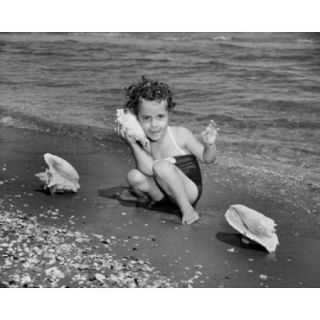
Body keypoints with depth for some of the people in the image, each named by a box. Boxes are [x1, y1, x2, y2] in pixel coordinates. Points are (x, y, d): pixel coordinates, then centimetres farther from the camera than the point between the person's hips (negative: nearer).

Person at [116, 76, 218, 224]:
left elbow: (207, 158, -6)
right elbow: (148, 169, -23)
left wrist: (209, 144, -28)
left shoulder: (180, 134, -13)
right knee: (134, 176, -20)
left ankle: (187, 209, -18)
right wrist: (132, 143, -28)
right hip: (164, 192, 4)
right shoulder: (143, 142, -5)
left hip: (189, 191, -4)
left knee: (162, 166, -31)